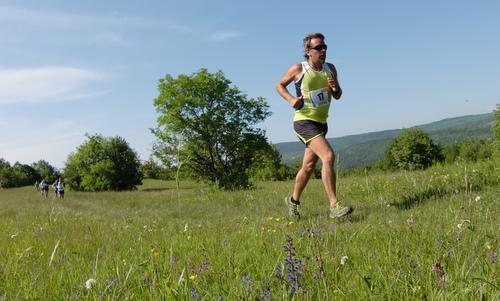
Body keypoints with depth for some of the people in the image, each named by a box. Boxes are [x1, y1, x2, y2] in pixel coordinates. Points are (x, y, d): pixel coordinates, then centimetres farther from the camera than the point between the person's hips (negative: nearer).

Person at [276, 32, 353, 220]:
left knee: (308, 166, 14)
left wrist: (336, 88, -11)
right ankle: (334, 206, -20)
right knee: (328, 156, -24)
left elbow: (338, 96, 12)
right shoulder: (298, 69, -9)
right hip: (304, 122, -7)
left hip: (321, 123, 7)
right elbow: (280, 85, 5)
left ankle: (293, 200, 34)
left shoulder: (330, 69, 5)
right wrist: (291, 99, -13)